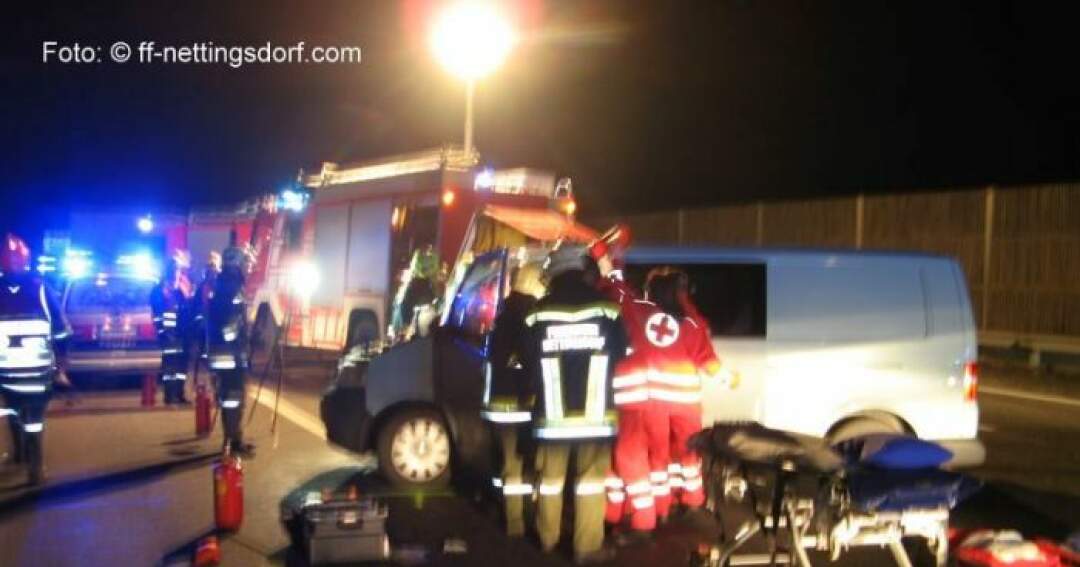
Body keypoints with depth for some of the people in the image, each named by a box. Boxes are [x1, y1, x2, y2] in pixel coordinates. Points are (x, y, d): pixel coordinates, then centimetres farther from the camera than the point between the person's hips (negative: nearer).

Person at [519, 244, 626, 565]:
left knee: (551, 477, 13)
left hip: (553, 414, 1)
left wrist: (533, 390, 22)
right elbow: (621, 355, 4)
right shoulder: (606, 310, -2)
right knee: (591, 478, 4)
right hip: (595, 413, -1)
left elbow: (528, 360, 3)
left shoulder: (538, 313, -2)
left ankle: (547, 538, 27)